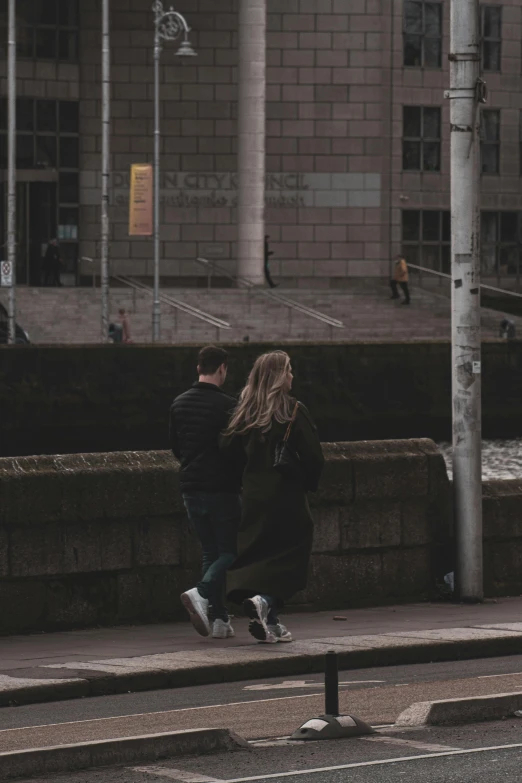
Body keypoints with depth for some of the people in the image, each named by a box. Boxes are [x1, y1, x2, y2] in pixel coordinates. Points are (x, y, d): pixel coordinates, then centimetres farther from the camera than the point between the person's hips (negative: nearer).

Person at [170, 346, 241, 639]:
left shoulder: (179, 404, 7)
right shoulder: (227, 405, -14)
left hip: (191, 489, 6)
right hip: (222, 490, -6)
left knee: (211, 551, 13)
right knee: (230, 551, 2)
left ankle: (219, 617, 9)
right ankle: (202, 593, -22)